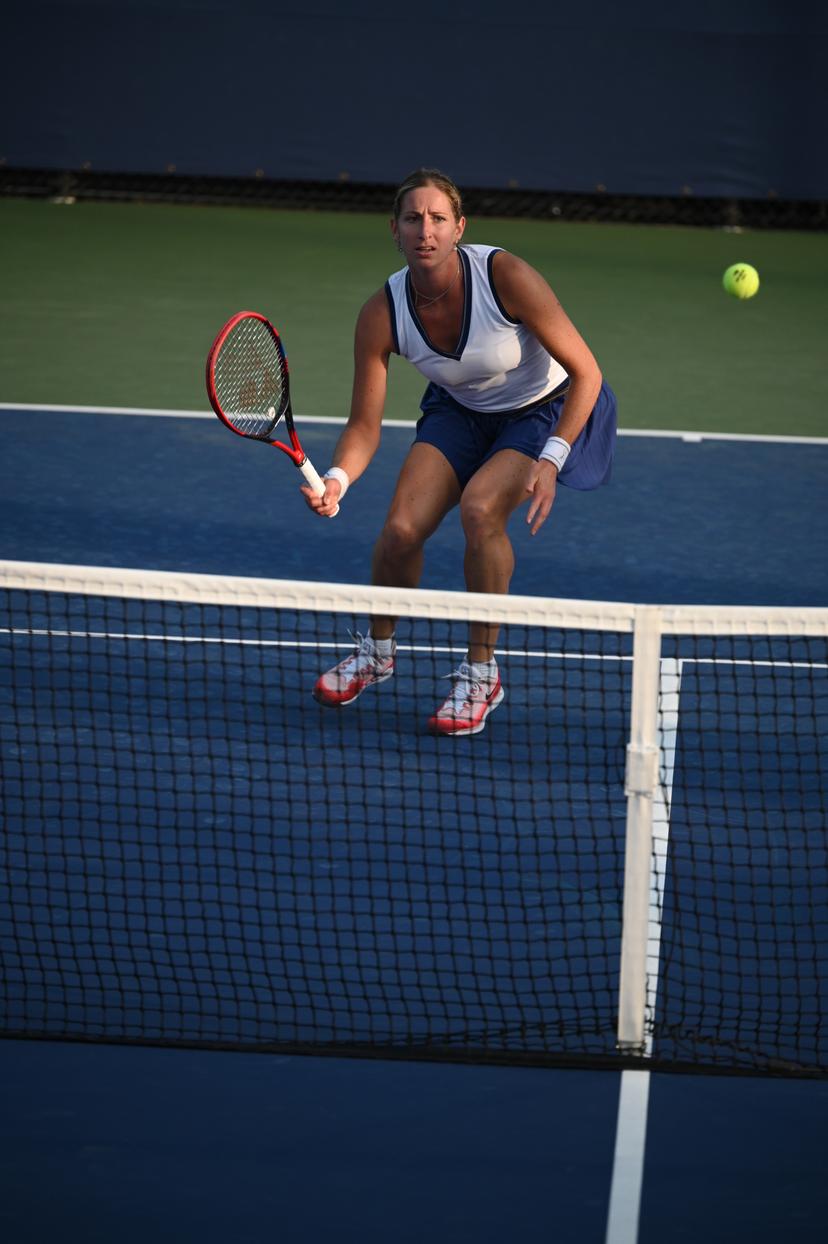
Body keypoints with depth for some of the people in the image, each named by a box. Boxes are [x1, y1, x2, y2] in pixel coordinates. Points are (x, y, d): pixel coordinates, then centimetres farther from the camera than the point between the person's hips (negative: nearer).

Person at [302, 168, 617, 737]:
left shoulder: (506, 277, -31)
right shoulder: (381, 315, -20)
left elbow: (586, 373, -24)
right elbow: (365, 426, -13)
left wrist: (550, 460, -33)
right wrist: (336, 480, -34)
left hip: (548, 409, -4)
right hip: (461, 411, 4)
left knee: (480, 508, -30)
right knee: (402, 526, -15)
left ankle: (482, 672, -10)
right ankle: (378, 650, 18)